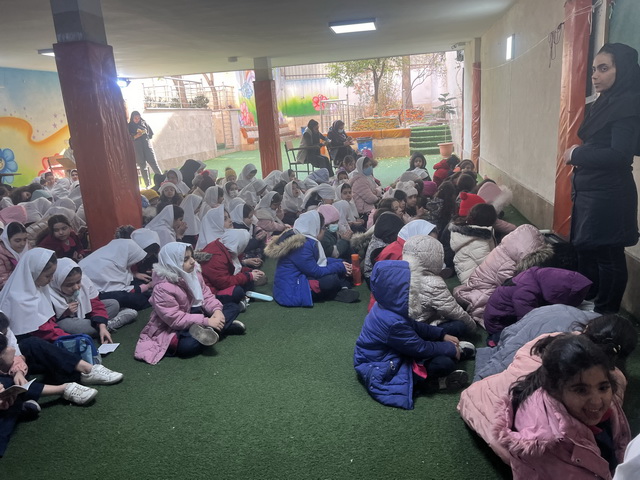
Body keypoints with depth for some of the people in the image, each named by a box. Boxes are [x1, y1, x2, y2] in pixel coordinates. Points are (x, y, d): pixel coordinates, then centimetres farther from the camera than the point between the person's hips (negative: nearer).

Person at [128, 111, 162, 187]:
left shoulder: (144, 123, 9)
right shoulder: (129, 126, 4)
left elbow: (151, 134, 11)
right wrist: (135, 136, -16)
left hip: (147, 146, 1)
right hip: (137, 149, 0)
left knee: (153, 163, -5)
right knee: (142, 166, 2)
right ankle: (147, 185, 4)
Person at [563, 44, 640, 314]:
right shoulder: (605, 103, 14)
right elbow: (600, 147, 12)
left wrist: (576, 154, -12)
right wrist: (579, 154, -6)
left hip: (608, 196, -10)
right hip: (590, 191, 10)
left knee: (607, 256, 1)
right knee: (586, 251, 18)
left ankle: (606, 316, 14)